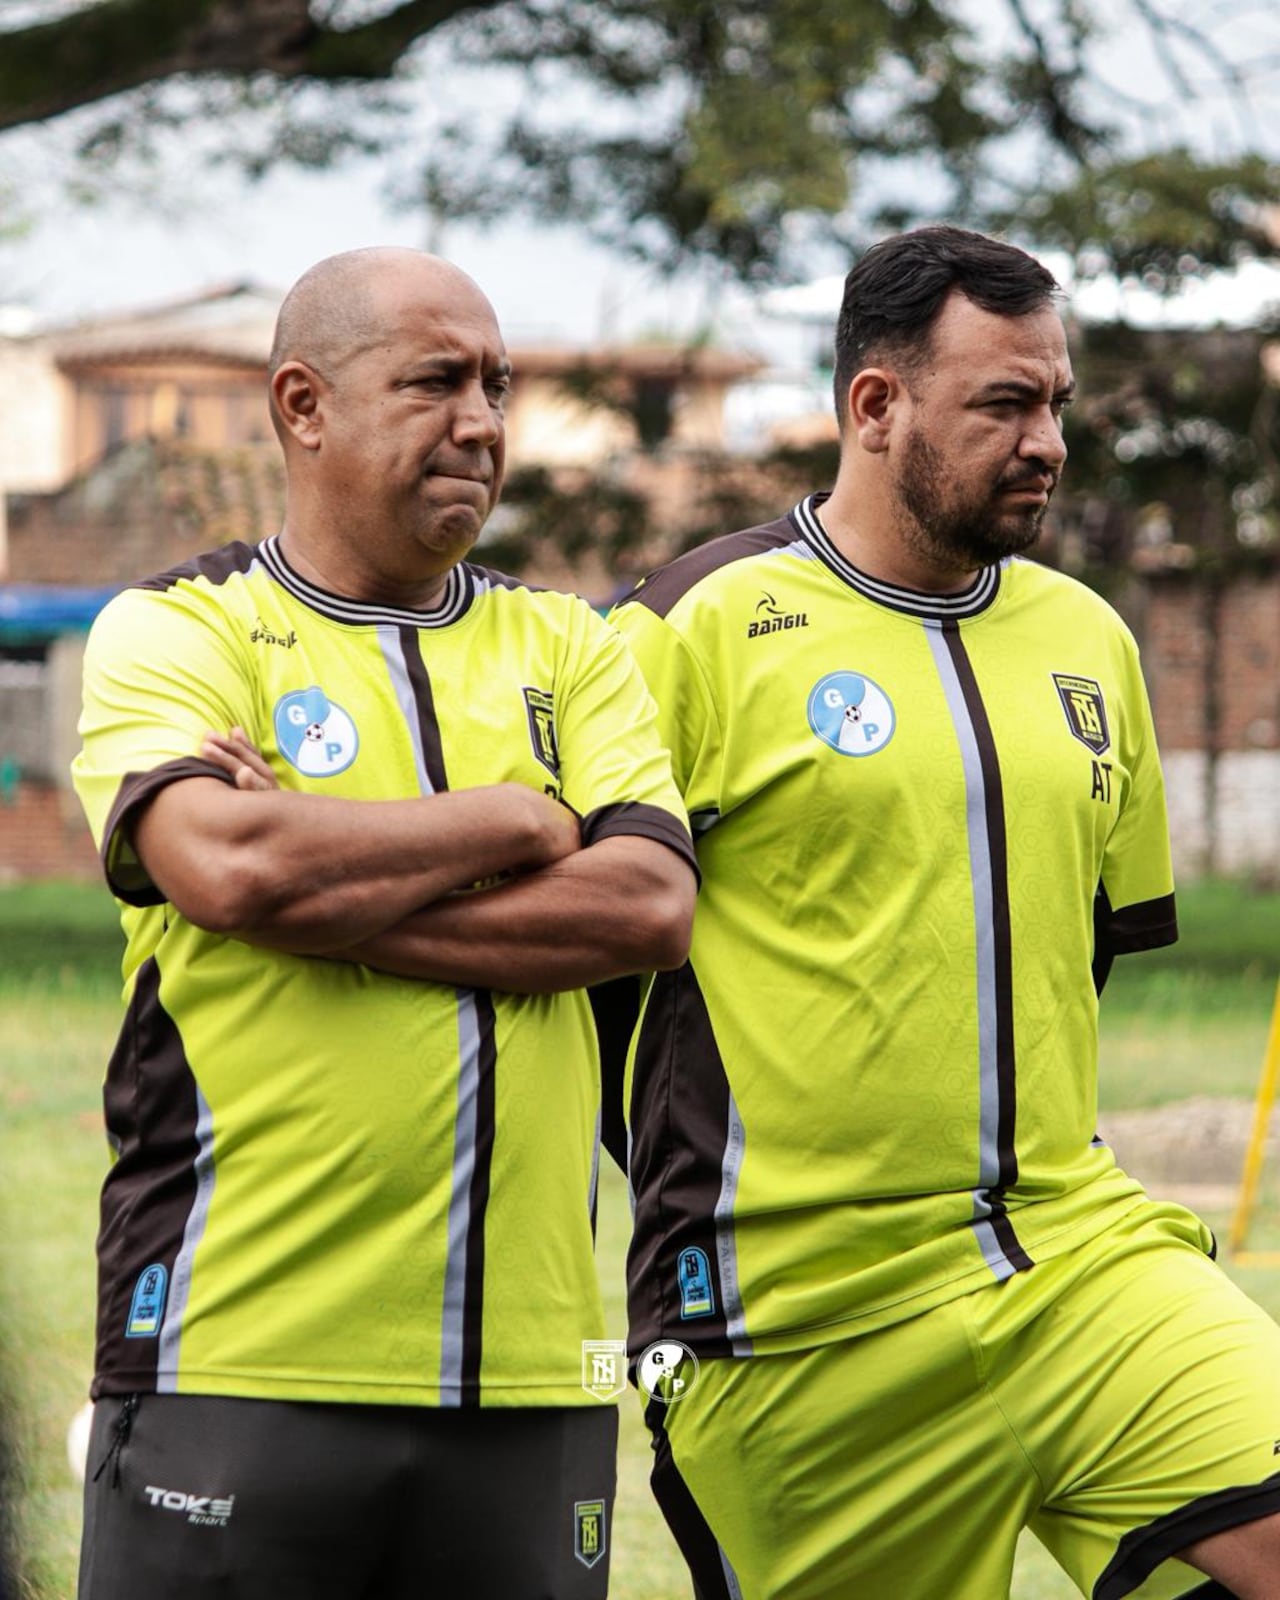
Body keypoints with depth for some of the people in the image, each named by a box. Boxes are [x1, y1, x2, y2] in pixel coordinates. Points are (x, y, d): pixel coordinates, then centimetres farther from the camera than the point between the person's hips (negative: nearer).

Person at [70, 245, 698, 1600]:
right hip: (240, 1354, -3)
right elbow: (225, 864, -17)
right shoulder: (172, 632, 4)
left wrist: (329, 895, -10)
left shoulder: (568, 651, 15)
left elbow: (648, 907, -3)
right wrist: (513, 824, -4)